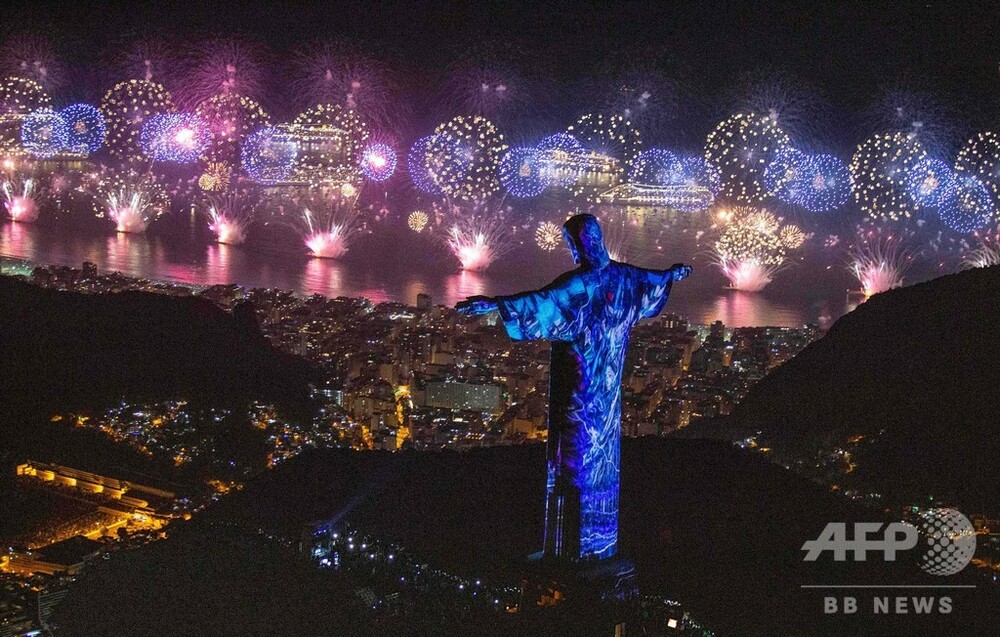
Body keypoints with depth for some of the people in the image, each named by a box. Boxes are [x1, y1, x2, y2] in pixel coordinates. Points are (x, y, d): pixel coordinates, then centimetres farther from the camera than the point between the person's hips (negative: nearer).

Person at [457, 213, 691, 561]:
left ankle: (573, 545, 2)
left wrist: (495, 304, -47)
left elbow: (542, 301, -37)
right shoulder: (625, 277, 3)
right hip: (608, 389, 7)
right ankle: (603, 543, 23)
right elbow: (655, 279, 25)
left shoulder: (579, 283, -21)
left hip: (579, 388, -7)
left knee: (575, 457, -1)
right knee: (603, 455, 15)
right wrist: (674, 273, 49)